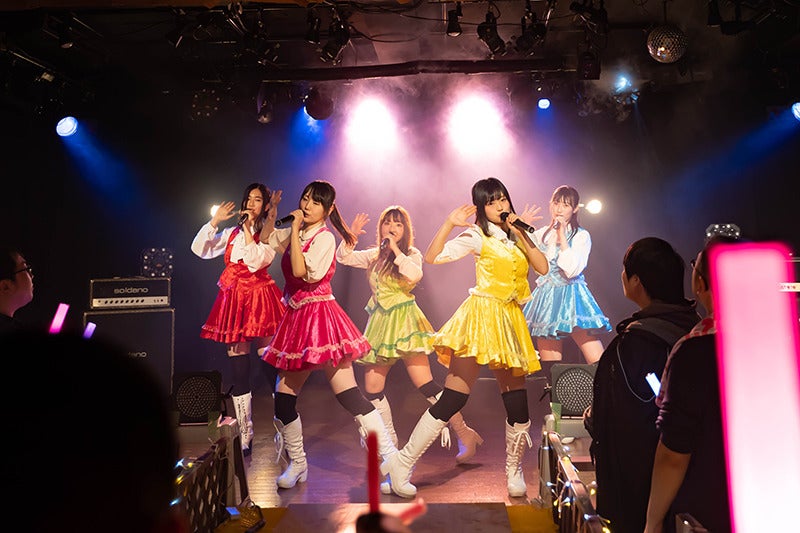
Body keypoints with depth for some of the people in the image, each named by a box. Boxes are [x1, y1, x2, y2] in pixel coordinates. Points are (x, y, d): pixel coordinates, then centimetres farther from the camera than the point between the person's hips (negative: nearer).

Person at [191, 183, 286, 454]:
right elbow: (199, 249, 12)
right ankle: (245, 437, 17)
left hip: (259, 299, -5)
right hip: (233, 300, 5)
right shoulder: (232, 232, 16)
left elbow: (256, 261, -14)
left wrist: (248, 228, -9)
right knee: (238, 372, 6)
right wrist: (215, 221, 6)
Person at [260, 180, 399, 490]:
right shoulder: (295, 234, 15)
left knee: (348, 395, -13)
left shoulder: (324, 237, -8)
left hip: (319, 315, -8)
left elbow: (301, 272, -20)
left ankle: (392, 458, -6)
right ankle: (297, 464, 26)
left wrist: (295, 232, -13)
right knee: (283, 397, 8)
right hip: (296, 318, 8)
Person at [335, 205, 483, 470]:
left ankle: (465, 434, -3)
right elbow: (344, 257, 10)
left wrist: (396, 250, -16)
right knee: (372, 388, 4)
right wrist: (350, 235, -4)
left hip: (405, 321, -6)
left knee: (424, 383, -13)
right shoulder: (373, 255, 13)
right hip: (380, 324, 6)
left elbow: (415, 274, -21)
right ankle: (390, 443, 20)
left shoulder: (411, 254, -1)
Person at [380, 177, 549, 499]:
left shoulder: (515, 237, 17)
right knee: (453, 397, -10)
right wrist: (449, 223, -18)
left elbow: (543, 268, 5)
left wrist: (523, 234, -1)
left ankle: (514, 471, 25)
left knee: (517, 403, 4)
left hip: (510, 321, 6)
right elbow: (432, 257, -9)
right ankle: (402, 464, -1)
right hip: (482, 316, -5)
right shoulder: (477, 235, 1)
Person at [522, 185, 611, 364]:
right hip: (547, 299, 3)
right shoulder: (542, 234, 12)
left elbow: (572, 270, -14)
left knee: (598, 362, -11)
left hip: (571, 298, -3)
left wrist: (562, 236, -12)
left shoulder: (581, 236, 1)